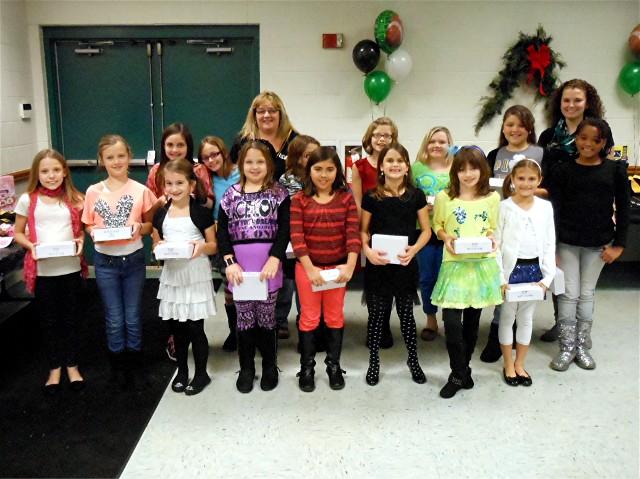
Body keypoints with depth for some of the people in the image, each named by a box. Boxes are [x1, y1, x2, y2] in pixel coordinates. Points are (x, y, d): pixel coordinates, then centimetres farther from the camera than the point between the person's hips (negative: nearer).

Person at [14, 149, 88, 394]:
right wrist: (31, 246, -13)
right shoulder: (28, 200, -1)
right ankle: (54, 368, 28)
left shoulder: (74, 199, 1)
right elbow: (18, 233, 6)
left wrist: (80, 241, -10)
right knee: (48, 320, 11)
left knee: (70, 318, 12)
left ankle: (72, 366, 29)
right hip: (42, 269, 0)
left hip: (70, 267, 1)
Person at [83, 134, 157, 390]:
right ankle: (118, 366, 26)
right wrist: (95, 232, -14)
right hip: (105, 261, 1)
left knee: (132, 316, 10)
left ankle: (133, 365, 28)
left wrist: (139, 227, -17)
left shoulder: (141, 191, -5)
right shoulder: (93, 192, -3)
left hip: (133, 259, 0)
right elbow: (87, 225, 6)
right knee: (114, 318, 9)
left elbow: (150, 225, 4)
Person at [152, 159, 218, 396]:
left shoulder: (201, 212, -6)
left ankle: (201, 373, 19)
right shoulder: (161, 214, 4)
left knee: (195, 327, 2)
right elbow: (155, 244, 12)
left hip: (196, 275, -4)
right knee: (178, 327, 13)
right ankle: (181, 370, 30)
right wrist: (159, 247, -11)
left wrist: (202, 247, -23)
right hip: (172, 275, 4)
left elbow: (214, 245, -2)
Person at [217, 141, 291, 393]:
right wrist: (229, 262, -9)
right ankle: (246, 368, 25)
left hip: (269, 263, -1)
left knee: (267, 317, 7)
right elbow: (222, 231, 2)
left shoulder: (279, 193, 2)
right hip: (239, 264, 2)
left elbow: (284, 230, -4)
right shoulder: (231, 194, 7)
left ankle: (270, 367, 25)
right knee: (244, 318, 10)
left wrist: (274, 260, -15)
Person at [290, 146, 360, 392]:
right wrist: (310, 268, -18)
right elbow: (296, 236, -11)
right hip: (307, 267, -1)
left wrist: (350, 265, -19)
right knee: (309, 317, 9)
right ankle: (306, 367, 22)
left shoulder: (346, 198, -2)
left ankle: (334, 365, 28)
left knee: (335, 317, 13)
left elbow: (352, 233, -8)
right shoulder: (299, 200, -5)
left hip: (337, 267, 1)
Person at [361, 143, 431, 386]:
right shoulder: (371, 197, -3)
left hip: (405, 264, 1)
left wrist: (414, 249, -14)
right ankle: (374, 361, 25)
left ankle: (413, 360, 31)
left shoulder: (416, 195, -1)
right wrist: (367, 250, -15)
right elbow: (363, 231, 4)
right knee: (376, 314, 9)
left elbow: (426, 230, 4)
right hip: (377, 265, 0)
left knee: (406, 313, 12)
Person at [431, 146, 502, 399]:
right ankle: (458, 374, 11)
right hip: (454, 264, -2)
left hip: (482, 265, 2)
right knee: (452, 323, -9)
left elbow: (493, 228, 13)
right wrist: (446, 238, -10)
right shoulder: (444, 197, -3)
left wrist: (492, 239, -7)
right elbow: (437, 224, 9)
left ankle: (463, 369, 31)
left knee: (472, 321, 12)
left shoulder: (492, 198, 3)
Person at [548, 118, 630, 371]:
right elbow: (554, 210, -6)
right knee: (569, 294, 3)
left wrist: (618, 244, -4)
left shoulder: (616, 170, -2)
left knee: (587, 294, 12)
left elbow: (623, 208, 1)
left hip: (598, 243, 1)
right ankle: (567, 347, 15)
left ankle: (582, 346, 24)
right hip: (567, 242, -1)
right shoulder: (563, 170, -5)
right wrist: (551, 248, -10)